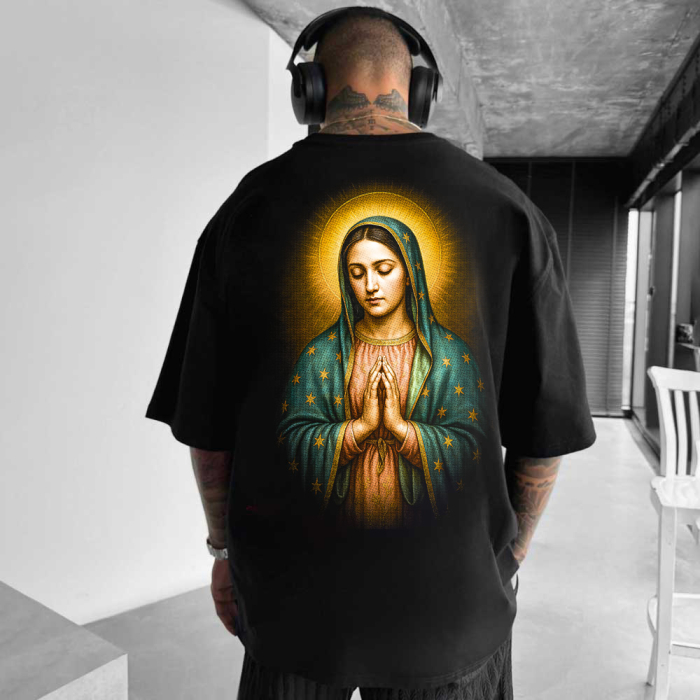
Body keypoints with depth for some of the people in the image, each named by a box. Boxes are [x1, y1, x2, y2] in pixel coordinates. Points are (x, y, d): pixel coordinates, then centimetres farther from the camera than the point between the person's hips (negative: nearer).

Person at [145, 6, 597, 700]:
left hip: (293, 593, 1)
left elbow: (204, 426, -3)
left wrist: (224, 546, 12)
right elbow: (546, 430, -4)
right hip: (455, 607, 0)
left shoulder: (248, 208, -8)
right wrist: (509, 556, 11)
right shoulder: (508, 209, -9)